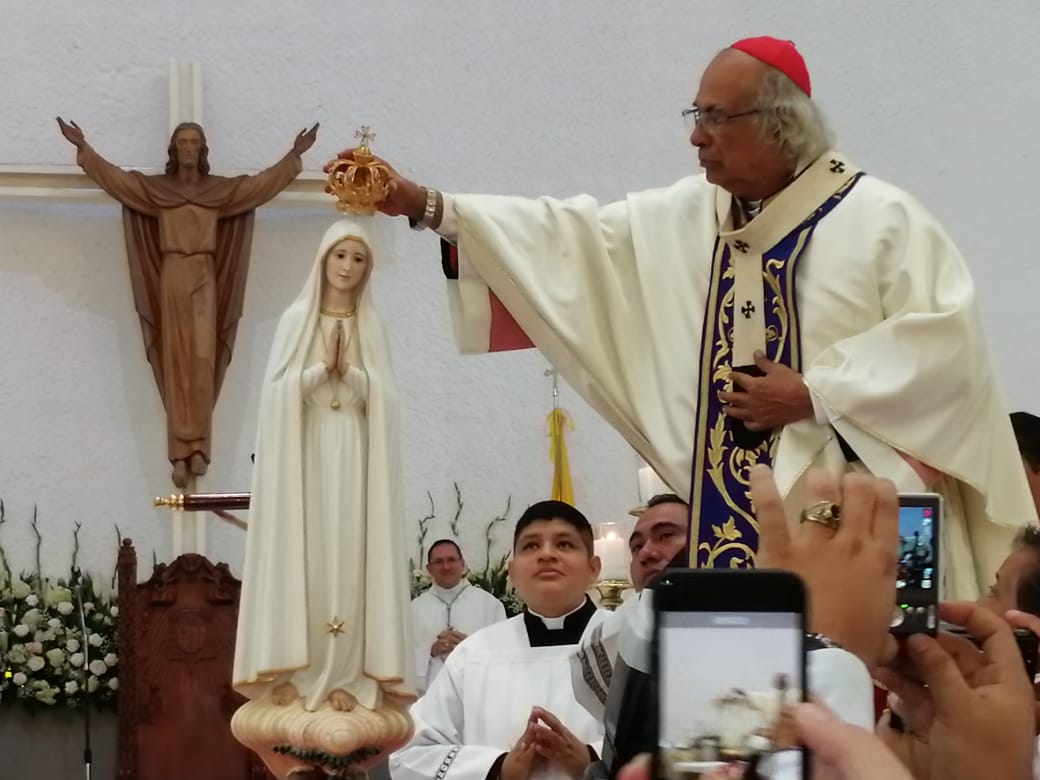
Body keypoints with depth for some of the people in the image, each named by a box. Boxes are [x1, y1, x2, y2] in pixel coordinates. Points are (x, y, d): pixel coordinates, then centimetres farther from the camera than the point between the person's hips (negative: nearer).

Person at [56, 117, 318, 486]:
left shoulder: (223, 189, 9)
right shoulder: (155, 187, 9)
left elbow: (263, 182, 8)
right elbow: (116, 177, 5)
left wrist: (295, 154, 2)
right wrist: (84, 147, -3)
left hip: (205, 279, 0)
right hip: (171, 278, 0)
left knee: (203, 362, -9)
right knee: (176, 364, -3)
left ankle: (198, 448, -7)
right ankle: (182, 453, -5)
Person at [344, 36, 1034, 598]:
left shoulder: (880, 217, -6)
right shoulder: (683, 217, 10)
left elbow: (948, 339, -13)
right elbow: (567, 240, 7)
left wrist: (815, 392, -15)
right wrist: (425, 206, 0)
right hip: (737, 524, 5)